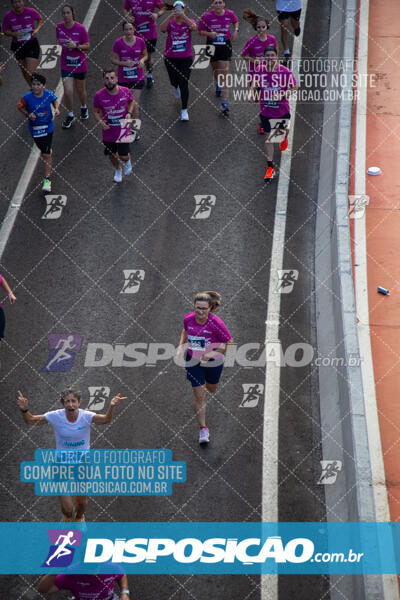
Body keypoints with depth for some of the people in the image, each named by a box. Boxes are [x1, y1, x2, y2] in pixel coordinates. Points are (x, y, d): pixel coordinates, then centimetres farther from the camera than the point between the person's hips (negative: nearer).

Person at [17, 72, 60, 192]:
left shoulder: (49, 94, -15)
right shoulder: (26, 97, -19)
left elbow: (55, 100, 9)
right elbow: (20, 107, -1)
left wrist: (56, 108, -9)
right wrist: (28, 115, -18)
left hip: (48, 127, -1)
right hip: (34, 127, 1)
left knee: (46, 155, -5)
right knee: (43, 150, 22)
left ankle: (47, 179, 1)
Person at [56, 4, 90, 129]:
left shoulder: (80, 28, -15)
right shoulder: (59, 27, -6)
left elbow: (87, 47, -10)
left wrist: (76, 46, -26)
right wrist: (59, 45, -4)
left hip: (80, 64, -1)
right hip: (66, 65, 1)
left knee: (81, 90, 15)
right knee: (68, 92, -10)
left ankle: (83, 108, 47)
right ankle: (70, 115, 13)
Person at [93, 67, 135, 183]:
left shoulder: (125, 91, -15)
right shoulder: (99, 95, -16)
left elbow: (131, 101, 8)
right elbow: (96, 112, -1)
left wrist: (129, 113, -10)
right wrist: (100, 121, -20)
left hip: (123, 130, -1)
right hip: (108, 131, 1)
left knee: (123, 156, -4)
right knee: (112, 155, 17)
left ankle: (127, 161, 36)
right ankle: (118, 170, 50)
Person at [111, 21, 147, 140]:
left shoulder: (140, 41, -4)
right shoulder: (118, 43, -8)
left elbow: (145, 55, 11)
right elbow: (113, 60, -2)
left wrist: (142, 60, -11)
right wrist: (124, 63, -19)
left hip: (137, 78, 0)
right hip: (123, 78, 0)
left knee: (135, 104, -5)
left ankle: (135, 129, 4)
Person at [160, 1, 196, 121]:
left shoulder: (188, 21, -3)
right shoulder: (170, 22, -3)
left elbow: (194, 27, -27)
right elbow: (162, 29, -25)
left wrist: (184, 17, -39)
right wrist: (170, 16, -36)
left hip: (186, 57, -1)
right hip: (171, 57, 1)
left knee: (184, 83, -8)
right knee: (174, 81, 15)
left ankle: (184, 110, -1)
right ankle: (175, 88, 56)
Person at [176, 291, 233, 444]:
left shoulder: (216, 323, -27)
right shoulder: (188, 319, -16)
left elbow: (230, 343, -18)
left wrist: (214, 352, -29)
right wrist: (181, 346, -3)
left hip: (213, 361, -1)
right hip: (193, 361, 1)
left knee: (211, 389, 25)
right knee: (199, 394, -2)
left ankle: (207, 381, 65)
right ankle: (203, 428, 12)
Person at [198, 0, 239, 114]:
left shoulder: (230, 14, -5)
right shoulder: (207, 16, -10)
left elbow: (236, 21, 18)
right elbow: (200, 31, -2)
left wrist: (235, 30, 0)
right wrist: (209, 34, -21)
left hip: (225, 46, -1)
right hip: (212, 45, 1)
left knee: (224, 73, -11)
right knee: (215, 68, 20)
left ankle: (224, 103, -15)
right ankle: (218, 84, 58)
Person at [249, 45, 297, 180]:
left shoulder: (285, 71, -17)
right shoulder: (259, 70, -9)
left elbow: (294, 87, -7)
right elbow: (254, 84, 8)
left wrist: (283, 95, -24)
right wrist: (252, 93, -11)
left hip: (282, 109, -1)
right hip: (265, 110, 1)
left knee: (283, 130, 23)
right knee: (269, 137, 2)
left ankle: (284, 138, 64)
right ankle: (270, 167, 7)